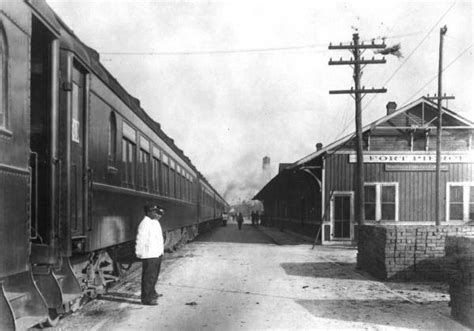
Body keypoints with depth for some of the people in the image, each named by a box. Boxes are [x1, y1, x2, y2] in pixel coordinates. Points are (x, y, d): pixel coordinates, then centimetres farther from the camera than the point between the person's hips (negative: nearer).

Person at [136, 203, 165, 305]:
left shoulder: (155, 222, 12)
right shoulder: (145, 223, -19)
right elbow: (140, 239, -20)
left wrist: (161, 250, 19)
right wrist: (139, 253, -18)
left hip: (157, 254, 10)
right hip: (149, 255, -10)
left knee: (155, 274, 22)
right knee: (148, 276, -4)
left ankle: (151, 292, 38)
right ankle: (146, 298, 3)